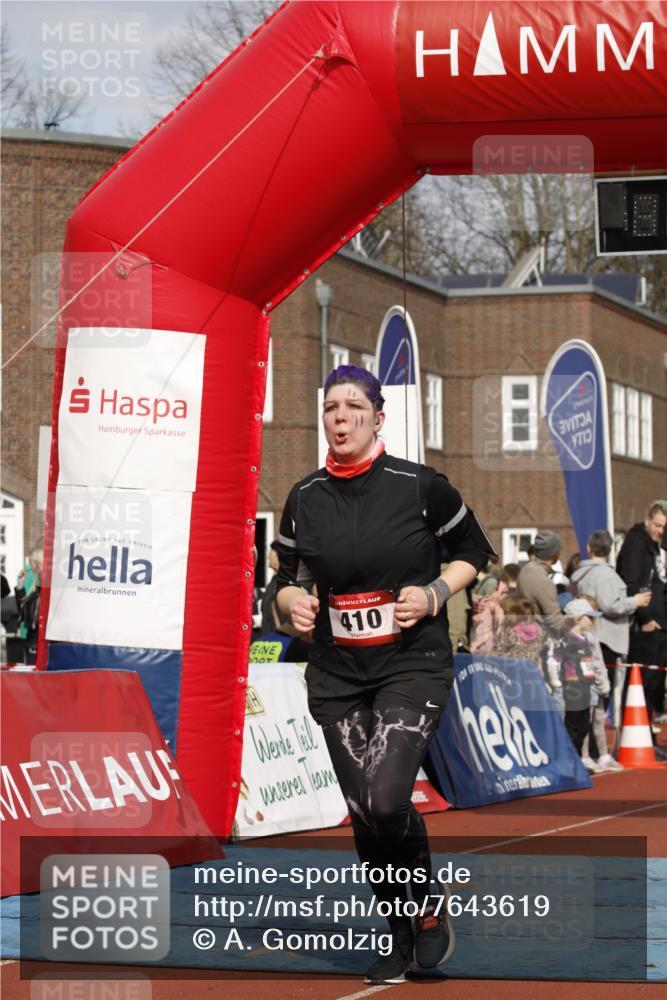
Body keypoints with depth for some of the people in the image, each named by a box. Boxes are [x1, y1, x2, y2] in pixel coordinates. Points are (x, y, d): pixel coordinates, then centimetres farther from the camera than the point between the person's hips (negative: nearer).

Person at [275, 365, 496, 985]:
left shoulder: (418, 486, -7)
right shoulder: (304, 499, 3)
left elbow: (474, 550, 5)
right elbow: (288, 578, 15)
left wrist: (434, 593, -11)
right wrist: (293, 602, -8)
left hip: (413, 666, -4)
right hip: (337, 676, 4)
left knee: (386, 800, -21)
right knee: (363, 815, 3)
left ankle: (429, 901, 7)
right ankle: (400, 935, 23)